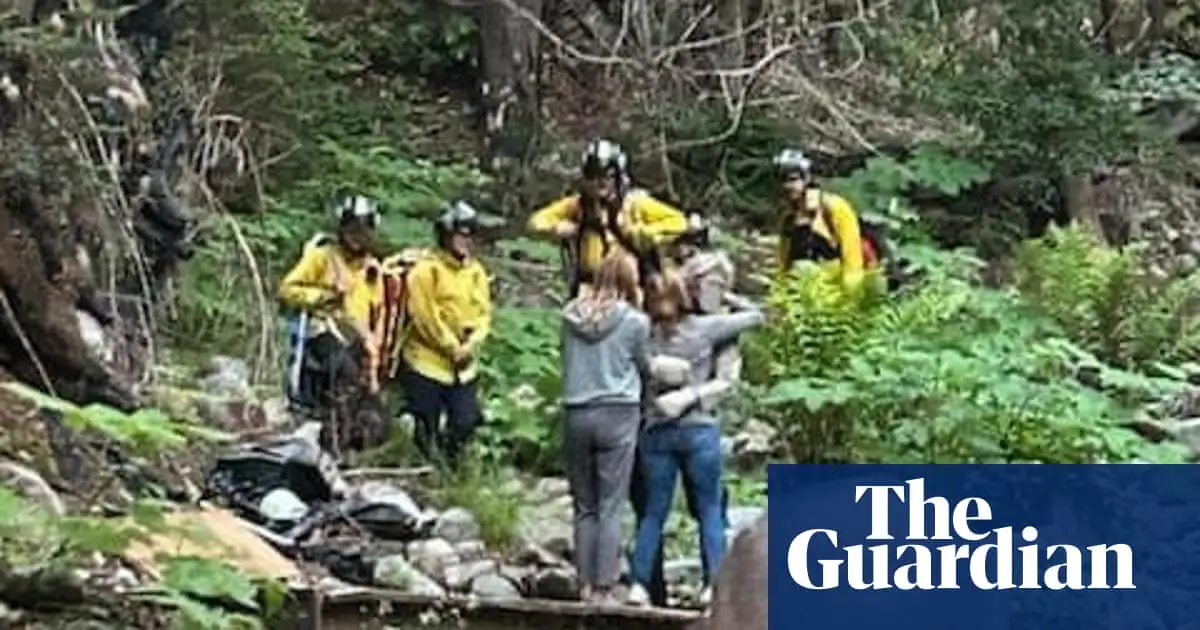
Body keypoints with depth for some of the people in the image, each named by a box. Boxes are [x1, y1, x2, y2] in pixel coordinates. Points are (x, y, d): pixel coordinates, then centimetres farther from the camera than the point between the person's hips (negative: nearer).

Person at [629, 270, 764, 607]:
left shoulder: (646, 335, 3)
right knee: (710, 510, 4)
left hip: (657, 431, 2)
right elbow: (755, 315, 8)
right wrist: (724, 296, 18)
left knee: (653, 512, 8)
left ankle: (639, 584, 3)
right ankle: (713, 583, -2)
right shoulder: (703, 328, -1)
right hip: (699, 428, -2)